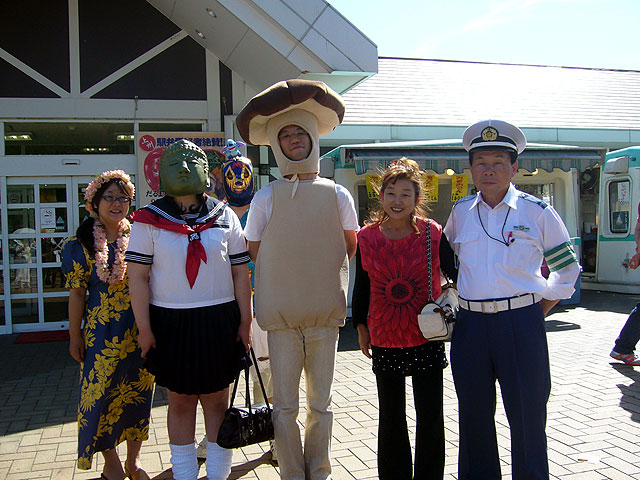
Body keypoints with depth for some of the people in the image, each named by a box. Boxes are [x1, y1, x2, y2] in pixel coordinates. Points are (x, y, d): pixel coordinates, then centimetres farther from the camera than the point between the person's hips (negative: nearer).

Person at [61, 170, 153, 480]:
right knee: (101, 395, 2)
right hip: (101, 332, -1)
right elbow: (77, 292, 0)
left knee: (138, 393, 8)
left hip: (138, 331, 2)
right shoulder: (82, 244, -1)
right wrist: (75, 336, -1)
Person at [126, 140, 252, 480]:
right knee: (180, 401, 9)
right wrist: (144, 328, -6)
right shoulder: (149, 220, 2)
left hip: (219, 322, 1)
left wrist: (245, 322, 2)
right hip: (170, 322, -1)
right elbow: (138, 276, -1)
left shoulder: (225, 216, 6)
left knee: (217, 400, 8)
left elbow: (240, 273, 6)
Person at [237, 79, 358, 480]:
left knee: (321, 402, 11)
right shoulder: (266, 198, -1)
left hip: (325, 313, 1)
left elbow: (354, 250, 10)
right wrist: (319, 261, 6)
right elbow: (254, 253, 5)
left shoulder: (337, 196, 2)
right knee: (285, 404, 7)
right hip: (281, 314, -1)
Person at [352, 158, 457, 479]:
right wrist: (361, 326, 9)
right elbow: (361, 287, 7)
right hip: (384, 338, 1)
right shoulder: (367, 238, -1)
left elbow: (457, 275, 3)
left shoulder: (433, 234, -6)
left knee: (430, 416, 9)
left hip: (427, 336, -1)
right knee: (390, 417, 13)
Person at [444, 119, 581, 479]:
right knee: (474, 415, 13)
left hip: (521, 324, -3)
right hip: (470, 325, 3)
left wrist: (539, 310, 1)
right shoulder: (461, 212, 8)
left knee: (527, 416, 4)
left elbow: (567, 267, 8)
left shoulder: (537, 212, -1)